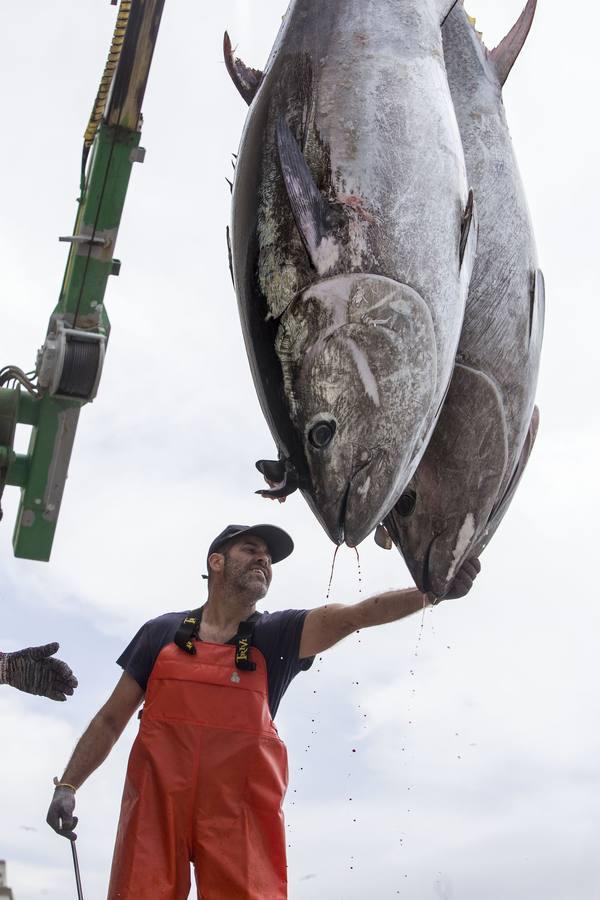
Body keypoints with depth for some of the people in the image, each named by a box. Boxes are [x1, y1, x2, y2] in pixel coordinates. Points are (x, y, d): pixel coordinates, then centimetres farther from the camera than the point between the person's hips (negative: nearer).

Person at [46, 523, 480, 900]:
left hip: (240, 815, 0)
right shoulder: (162, 633, 12)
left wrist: (432, 589, -21)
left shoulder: (278, 635, 10)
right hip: (155, 807, 1)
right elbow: (111, 720, 16)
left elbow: (355, 615, -6)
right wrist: (67, 786, 7)